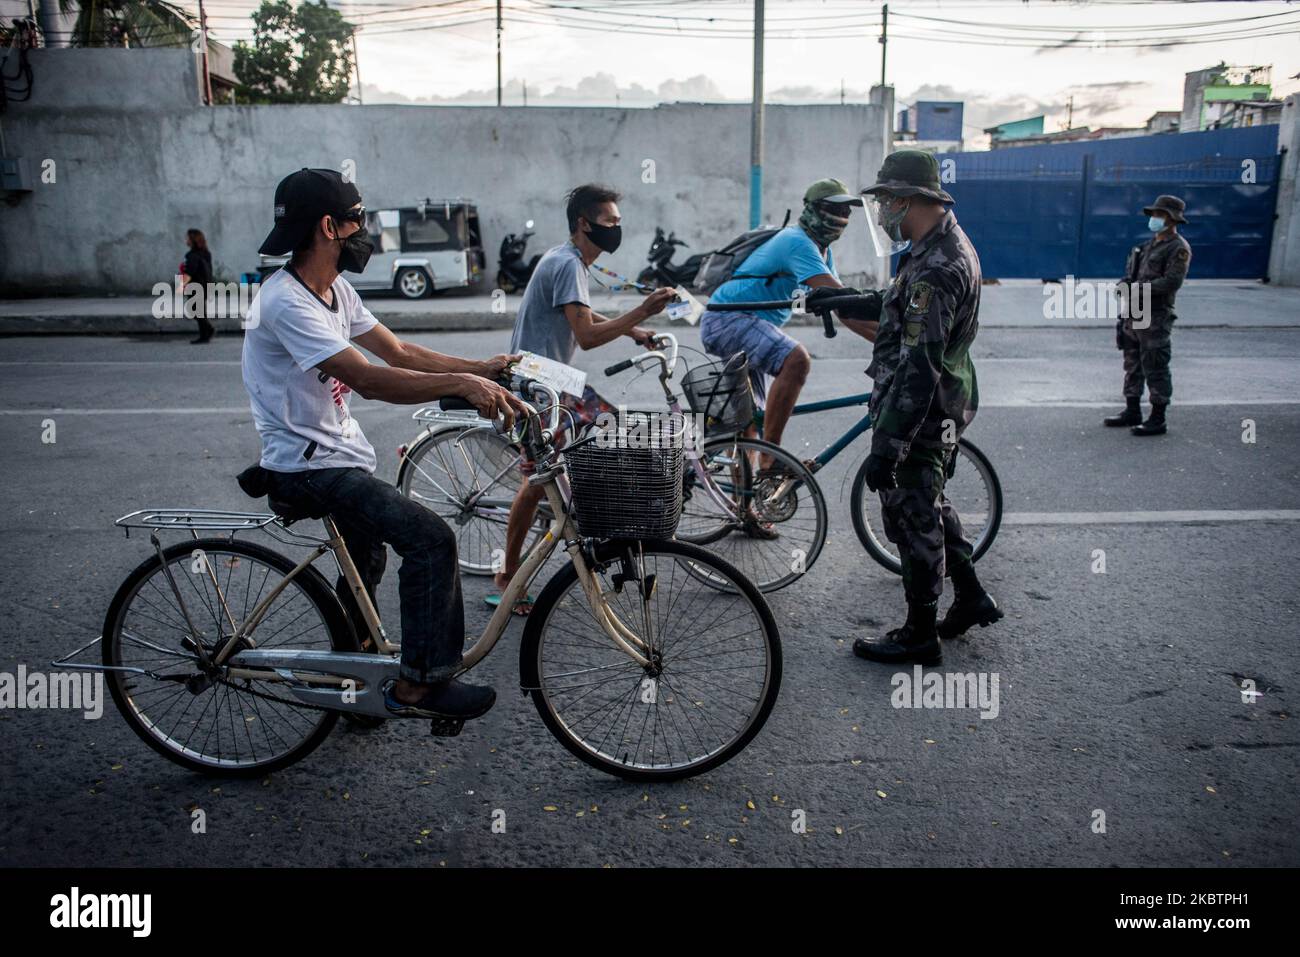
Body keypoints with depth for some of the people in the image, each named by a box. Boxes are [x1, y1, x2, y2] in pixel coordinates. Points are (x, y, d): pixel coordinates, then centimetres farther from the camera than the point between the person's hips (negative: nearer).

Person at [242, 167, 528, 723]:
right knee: (431, 539, -21)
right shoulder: (286, 302, -24)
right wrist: (461, 383, -37)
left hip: (339, 453, 11)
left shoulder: (335, 290, 6)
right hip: (307, 468, -11)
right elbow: (370, 380, -33)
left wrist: (481, 369, -6)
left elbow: (399, 352, 4)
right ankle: (419, 685, -9)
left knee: (367, 557, 28)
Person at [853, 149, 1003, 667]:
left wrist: (885, 447, -30)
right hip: (945, 405, 11)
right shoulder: (952, 245, 8)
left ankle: (920, 635, 17)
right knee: (929, 502, 24)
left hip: (920, 413, -11)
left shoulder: (934, 268, -27)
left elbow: (917, 369, -31)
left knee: (912, 516, 2)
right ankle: (970, 597, 36)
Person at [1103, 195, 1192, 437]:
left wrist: (1138, 290, -20)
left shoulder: (1178, 248, -9)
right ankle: (1132, 412, 25)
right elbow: (1130, 272, 18)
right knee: (1133, 364, 14)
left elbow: (1172, 281, -19)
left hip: (1155, 318, -9)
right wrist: (1126, 285, -3)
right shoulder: (1149, 245, 16)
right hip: (1133, 315, 9)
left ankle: (1158, 420, 3)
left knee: (1155, 369, -4)